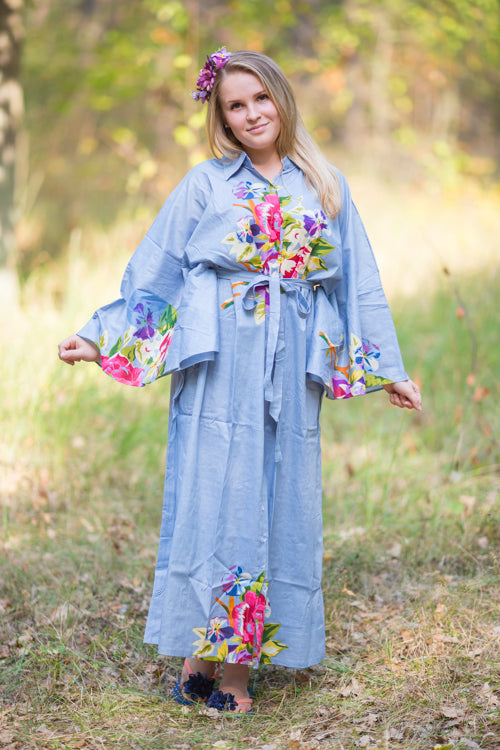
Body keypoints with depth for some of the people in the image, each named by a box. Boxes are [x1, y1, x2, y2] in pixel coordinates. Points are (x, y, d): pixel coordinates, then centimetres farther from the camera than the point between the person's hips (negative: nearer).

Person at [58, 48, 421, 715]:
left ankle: (238, 664, 6)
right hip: (219, 366, -2)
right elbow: (151, 273, 9)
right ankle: (201, 654, 5)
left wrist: (388, 370, 15)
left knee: (279, 502, 0)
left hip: (292, 371, 2)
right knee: (214, 497, -4)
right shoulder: (206, 185, 6)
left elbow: (359, 284, 15)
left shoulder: (327, 189, 12)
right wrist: (99, 338, 4)